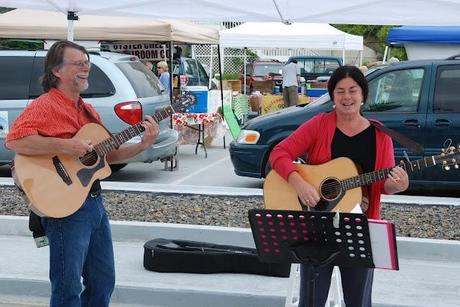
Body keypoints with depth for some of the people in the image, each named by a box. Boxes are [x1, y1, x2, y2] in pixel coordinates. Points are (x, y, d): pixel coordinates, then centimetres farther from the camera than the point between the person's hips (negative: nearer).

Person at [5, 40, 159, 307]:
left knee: (104, 283, 16)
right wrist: (64, 146, -30)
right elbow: (14, 140, -27)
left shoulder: (88, 111, 17)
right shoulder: (44, 106, -11)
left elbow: (108, 154, 19)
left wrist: (143, 145, 6)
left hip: (95, 202, 9)